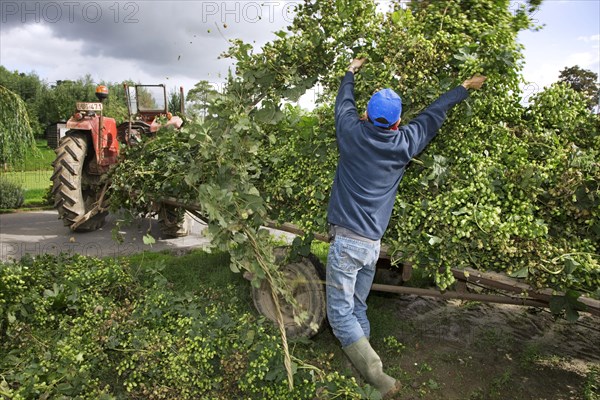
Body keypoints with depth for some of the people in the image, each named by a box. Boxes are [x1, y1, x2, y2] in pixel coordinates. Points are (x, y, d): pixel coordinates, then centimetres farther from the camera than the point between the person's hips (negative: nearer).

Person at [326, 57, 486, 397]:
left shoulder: (353, 133, -3)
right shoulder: (404, 144, 2)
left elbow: (344, 103, 18)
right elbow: (433, 115, 19)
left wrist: (352, 72, 39)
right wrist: (464, 88, 37)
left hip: (346, 241, -4)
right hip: (373, 245, 4)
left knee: (341, 313, 0)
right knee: (357, 309, 18)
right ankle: (364, 371, 24)